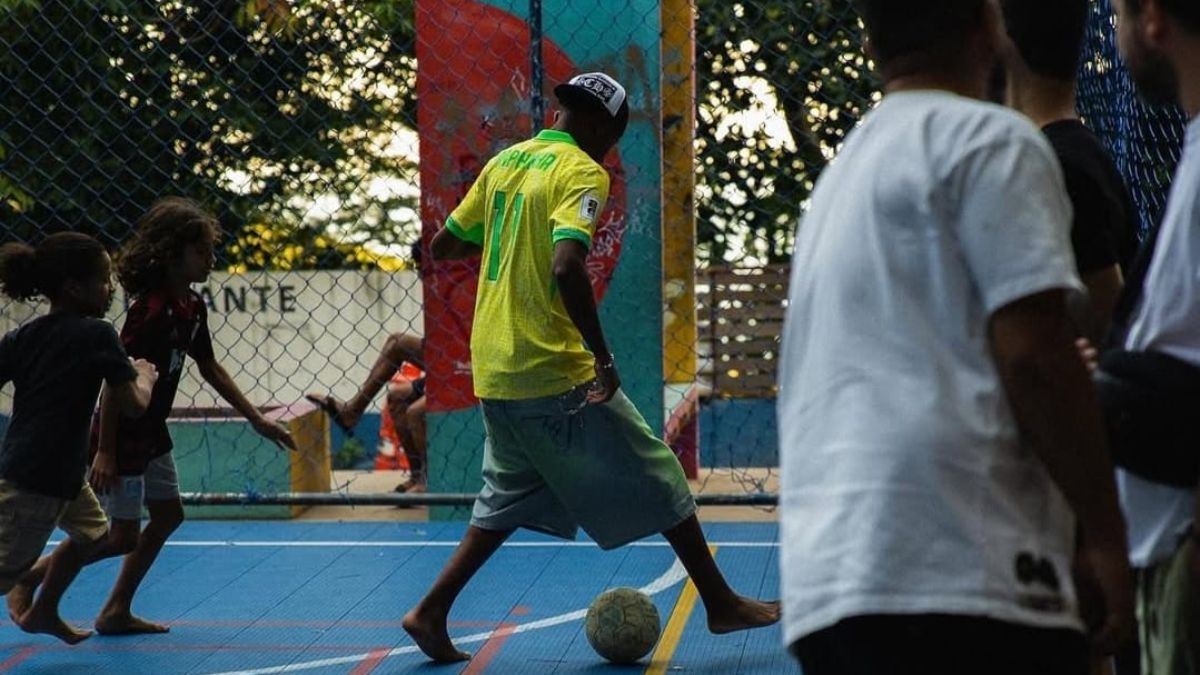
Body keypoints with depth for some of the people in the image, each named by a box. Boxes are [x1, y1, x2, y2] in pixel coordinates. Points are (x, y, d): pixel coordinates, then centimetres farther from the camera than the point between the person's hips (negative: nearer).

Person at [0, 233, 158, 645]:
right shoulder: (97, 335, -14)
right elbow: (133, 406, -13)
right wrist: (145, 376, 7)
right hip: (37, 483, -9)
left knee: (92, 533, 28)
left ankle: (41, 612, 39)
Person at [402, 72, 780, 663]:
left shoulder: (504, 163, 11)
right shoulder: (582, 172, -11)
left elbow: (442, 245, 17)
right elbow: (566, 266, -27)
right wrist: (603, 356, -20)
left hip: (492, 371, 7)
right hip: (555, 371, -7)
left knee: (509, 501, 21)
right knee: (657, 482, 6)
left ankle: (431, 613, 14)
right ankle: (721, 604, 14)